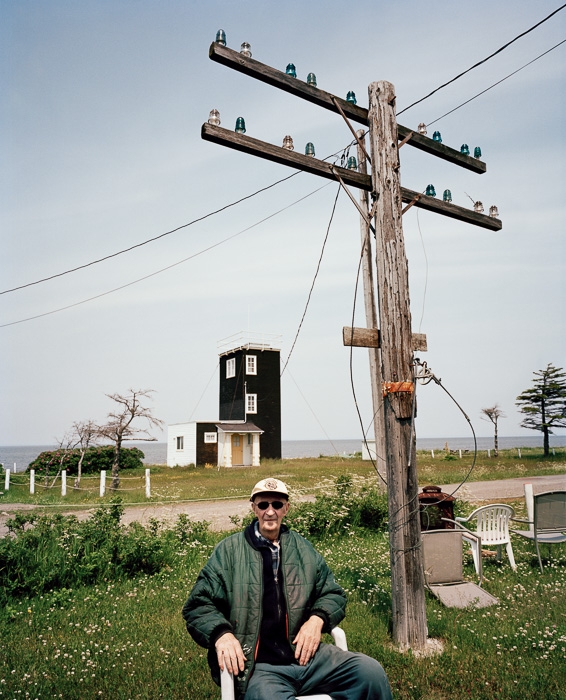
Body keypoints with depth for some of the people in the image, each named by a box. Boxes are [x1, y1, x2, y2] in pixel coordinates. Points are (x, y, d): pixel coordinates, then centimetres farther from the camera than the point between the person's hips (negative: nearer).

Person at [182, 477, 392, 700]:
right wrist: (221, 634, -14)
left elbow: (333, 594, 22)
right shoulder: (229, 550, 5)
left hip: (305, 655, 4)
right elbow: (198, 604, 5)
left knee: (370, 671, -20)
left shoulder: (304, 549, 14)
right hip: (257, 666, -3)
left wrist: (317, 618, 0)